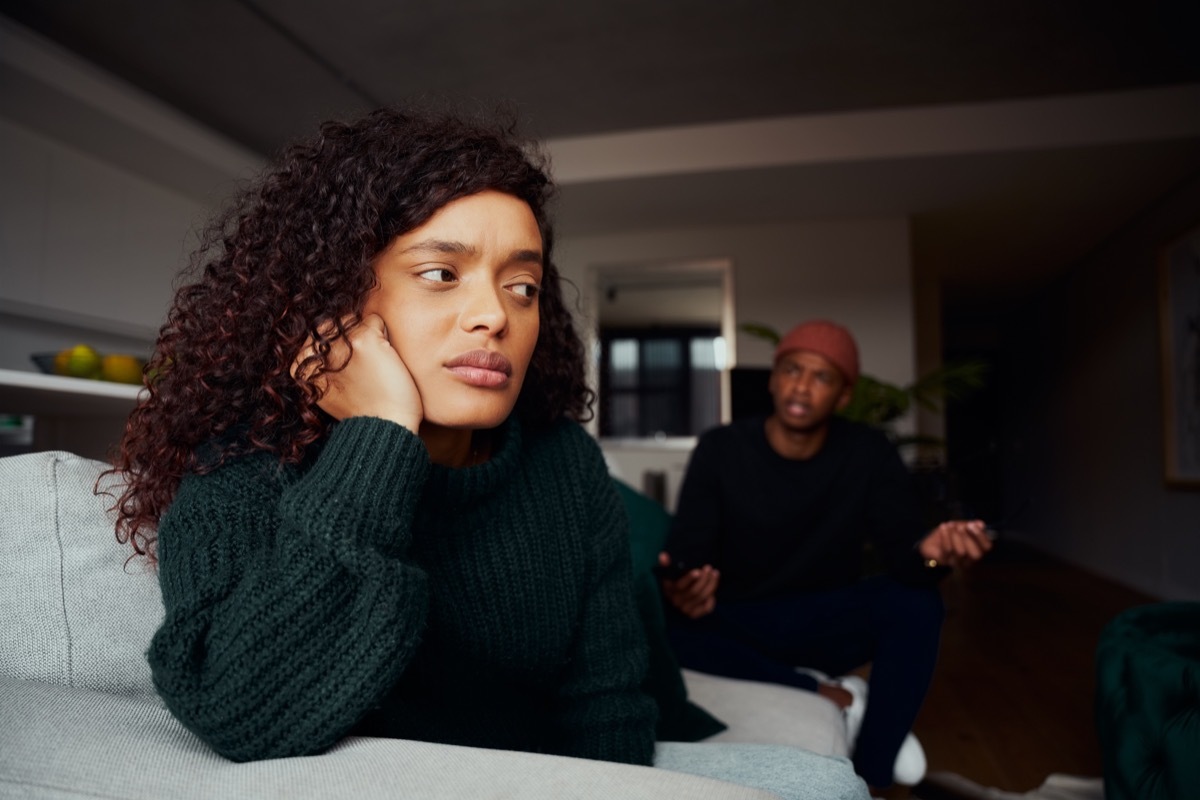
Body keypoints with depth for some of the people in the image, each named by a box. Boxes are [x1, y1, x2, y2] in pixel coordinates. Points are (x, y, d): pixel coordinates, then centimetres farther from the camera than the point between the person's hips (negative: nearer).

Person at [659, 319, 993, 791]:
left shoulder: (869, 454, -8)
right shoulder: (720, 450, -11)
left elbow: (900, 548, -18)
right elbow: (687, 553, -16)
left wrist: (929, 552, -43)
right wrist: (681, 588, -41)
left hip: (829, 623, 1)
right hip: (739, 626, 0)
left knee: (916, 601, -28)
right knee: (661, 624, -31)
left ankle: (869, 779, -18)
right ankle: (829, 692, -18)